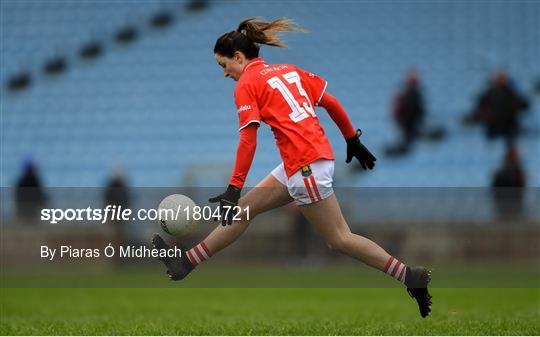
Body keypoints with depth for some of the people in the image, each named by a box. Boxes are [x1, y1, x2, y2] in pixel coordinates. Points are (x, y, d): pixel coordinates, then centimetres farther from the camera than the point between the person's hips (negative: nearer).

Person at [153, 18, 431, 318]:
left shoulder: (246, 84, -5)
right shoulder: (288, 70, 16)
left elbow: (248, 141, -13)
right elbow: (331, 103, 14)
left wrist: (234, 188, -12)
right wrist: (353, 140, 23)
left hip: (306, 166, -9)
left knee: (339, 239, 0)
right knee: (245, 207, 13)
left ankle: (411, 276, 2)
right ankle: (185, 264, 17)